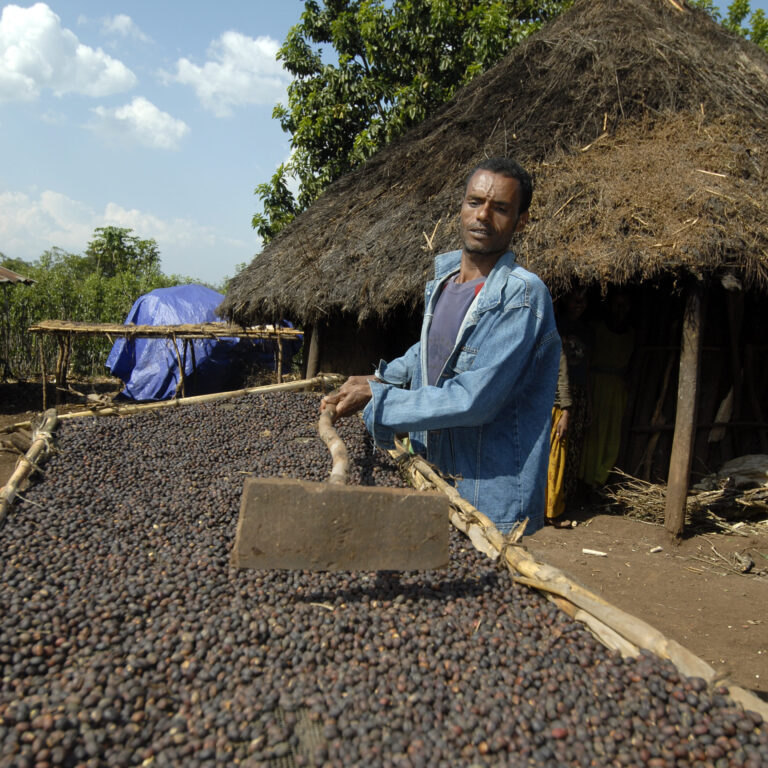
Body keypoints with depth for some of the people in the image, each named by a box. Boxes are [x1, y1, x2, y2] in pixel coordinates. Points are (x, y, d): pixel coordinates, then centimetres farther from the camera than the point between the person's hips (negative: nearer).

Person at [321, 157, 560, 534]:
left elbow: (473, 399, -25)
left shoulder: (523, 296, -19)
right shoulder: (443, 277, 6)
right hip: (429, 475, 7)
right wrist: (382, 378, 18)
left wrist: (375, 400, -18)